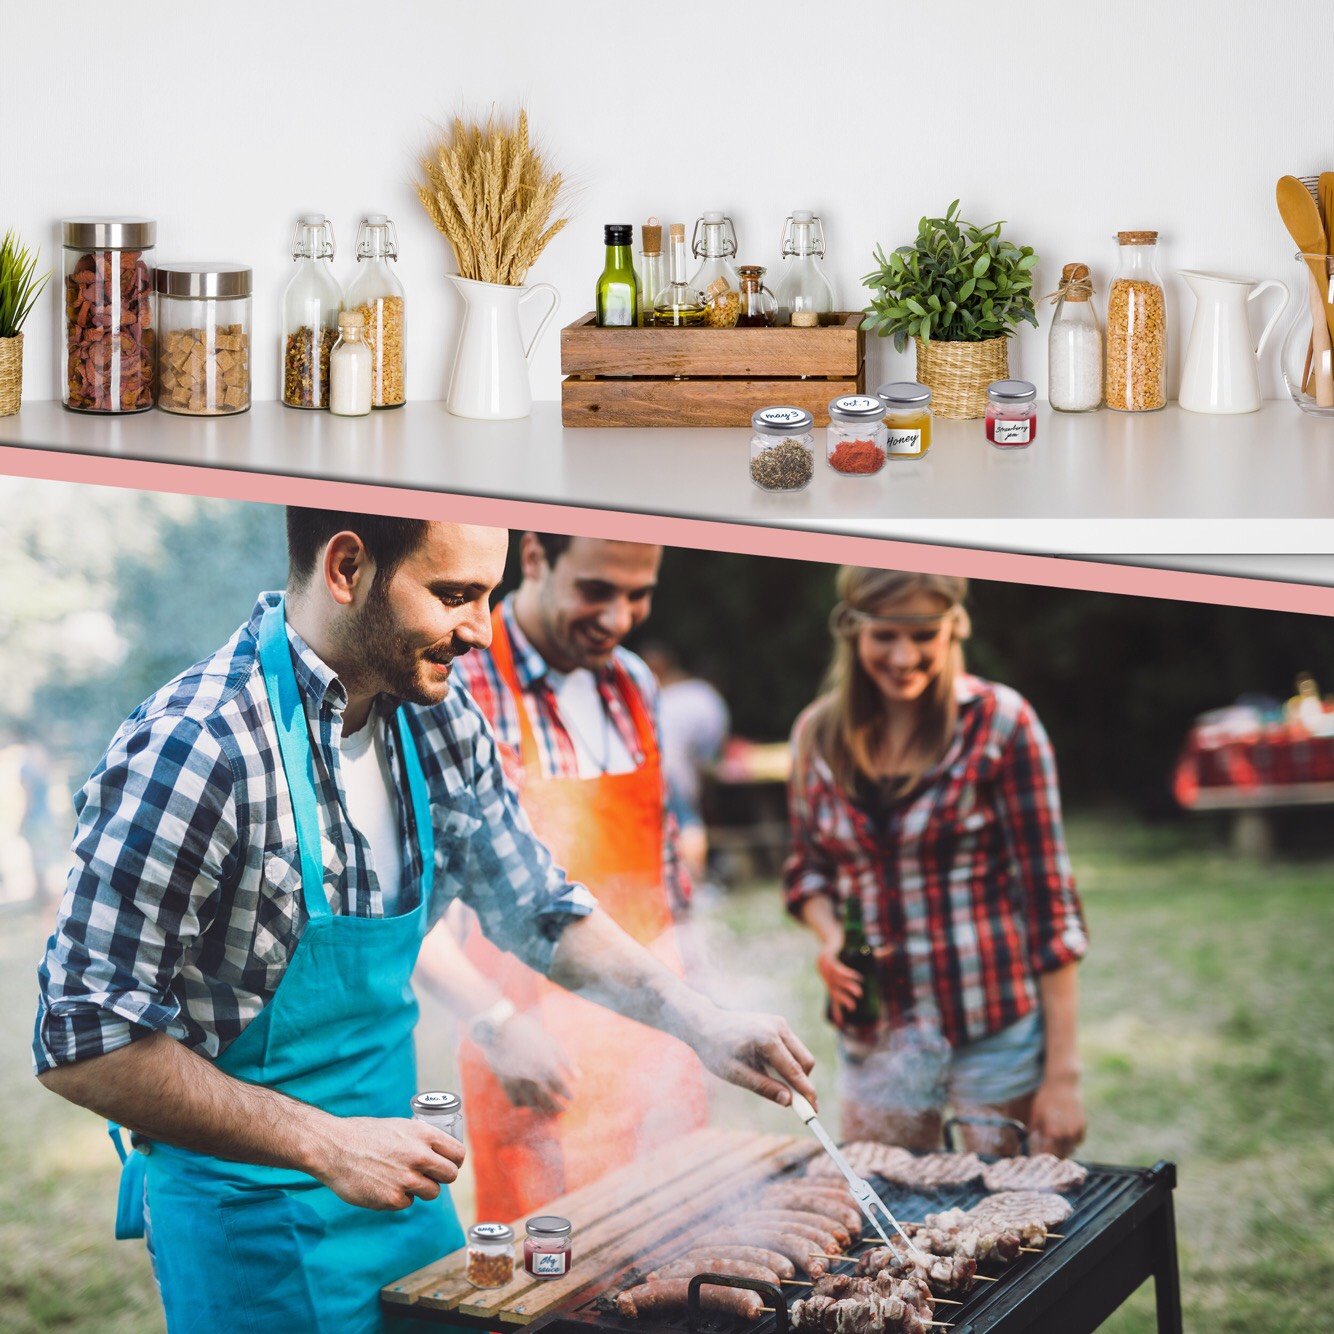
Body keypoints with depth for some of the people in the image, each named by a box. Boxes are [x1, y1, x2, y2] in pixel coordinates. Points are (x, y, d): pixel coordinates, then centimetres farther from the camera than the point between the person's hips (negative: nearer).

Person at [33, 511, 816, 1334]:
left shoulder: (438, 722, -2)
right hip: (254, 1226, -7)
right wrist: (324, 1145, -24)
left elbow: (536, 908, 13)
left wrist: (698, 1022, 0)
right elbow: (84, 1044, -23)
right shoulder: (194, 751, -25)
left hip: (403, 1188, 7)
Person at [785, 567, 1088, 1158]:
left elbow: (1048, 898, -7)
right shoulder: (819, 733, 4)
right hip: (876, 1037, 4)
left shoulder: (998, 723, -8)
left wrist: (1062, 1074, -9)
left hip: (999, 1034, -3)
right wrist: (829, 936, -4)